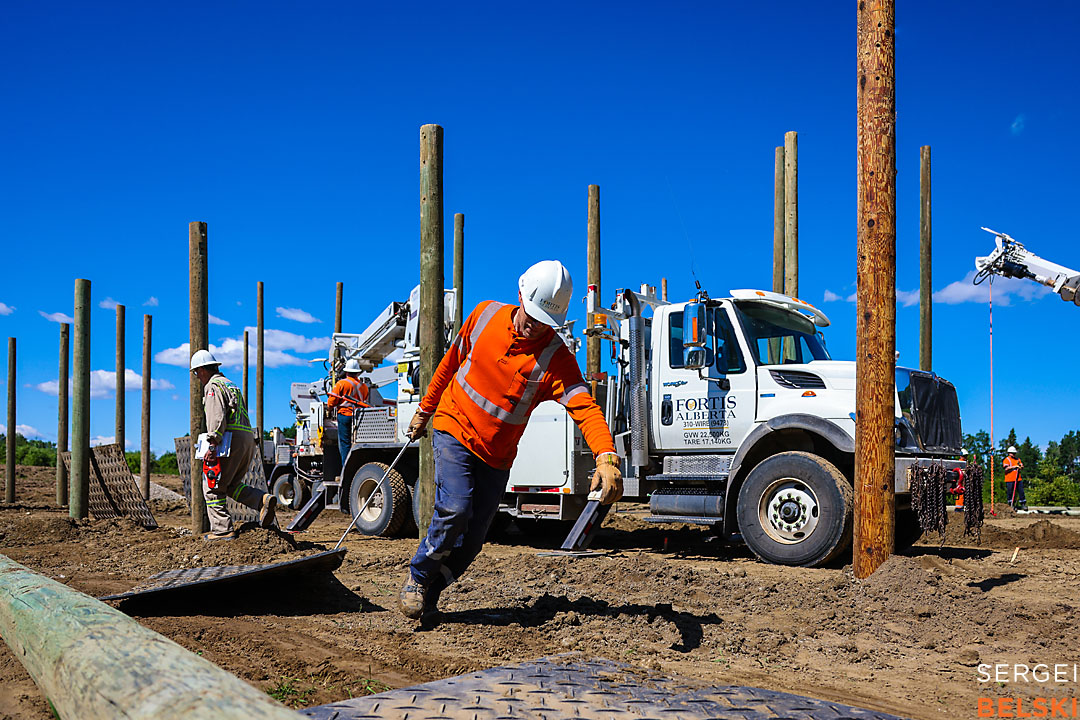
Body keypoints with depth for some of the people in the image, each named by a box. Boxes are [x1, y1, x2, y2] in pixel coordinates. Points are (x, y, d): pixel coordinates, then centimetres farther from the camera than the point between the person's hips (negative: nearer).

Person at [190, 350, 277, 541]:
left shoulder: (213, 385, -2)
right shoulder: (231, 385, 27)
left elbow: (216, 416, -16)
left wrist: (213, 445, -22)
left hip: (231, 439, -9)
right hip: (248, 438, 9)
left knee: (212, 485, -2)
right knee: (231, 484, 15)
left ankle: (222, 530, -5)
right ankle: (263, 500, -7)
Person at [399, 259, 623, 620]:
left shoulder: (556, 358, -19)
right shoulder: (485, 315, -10)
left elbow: (585, 407, -34)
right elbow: (452, 361, 7)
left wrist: (607, 458, -52)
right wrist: (425, 409, 16)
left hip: (496, 456, 1)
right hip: (454, 430, -1)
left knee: (471, 539, 4)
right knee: (455, 510, -21)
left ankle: (429, 598, 27)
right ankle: (417, 578, 4)